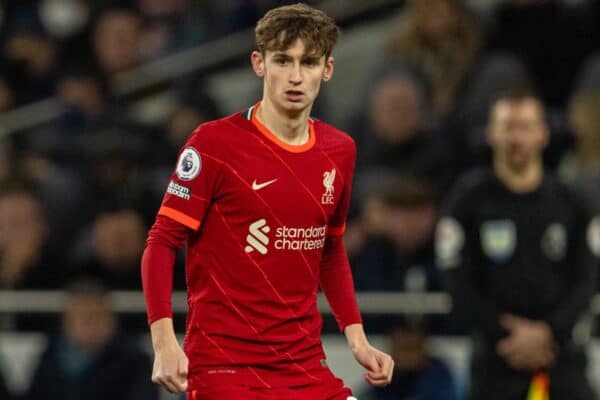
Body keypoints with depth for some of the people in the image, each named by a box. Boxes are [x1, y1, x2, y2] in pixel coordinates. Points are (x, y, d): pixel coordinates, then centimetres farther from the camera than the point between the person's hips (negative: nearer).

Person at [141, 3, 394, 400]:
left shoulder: (340, 151, 8)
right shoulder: (215, 143, -8)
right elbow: (162, 244, -8)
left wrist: (356, 337, 13)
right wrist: (165, 342, -18)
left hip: (307, 366, 5)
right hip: (224, 364, -5)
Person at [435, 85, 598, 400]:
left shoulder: (570, 203, 5)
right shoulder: (468, 200, -1)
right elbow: (459, 285, -4)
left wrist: (547, 332, -12)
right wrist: (508, 338, -11)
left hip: (558, 348, 1)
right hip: (496, 358, -1)